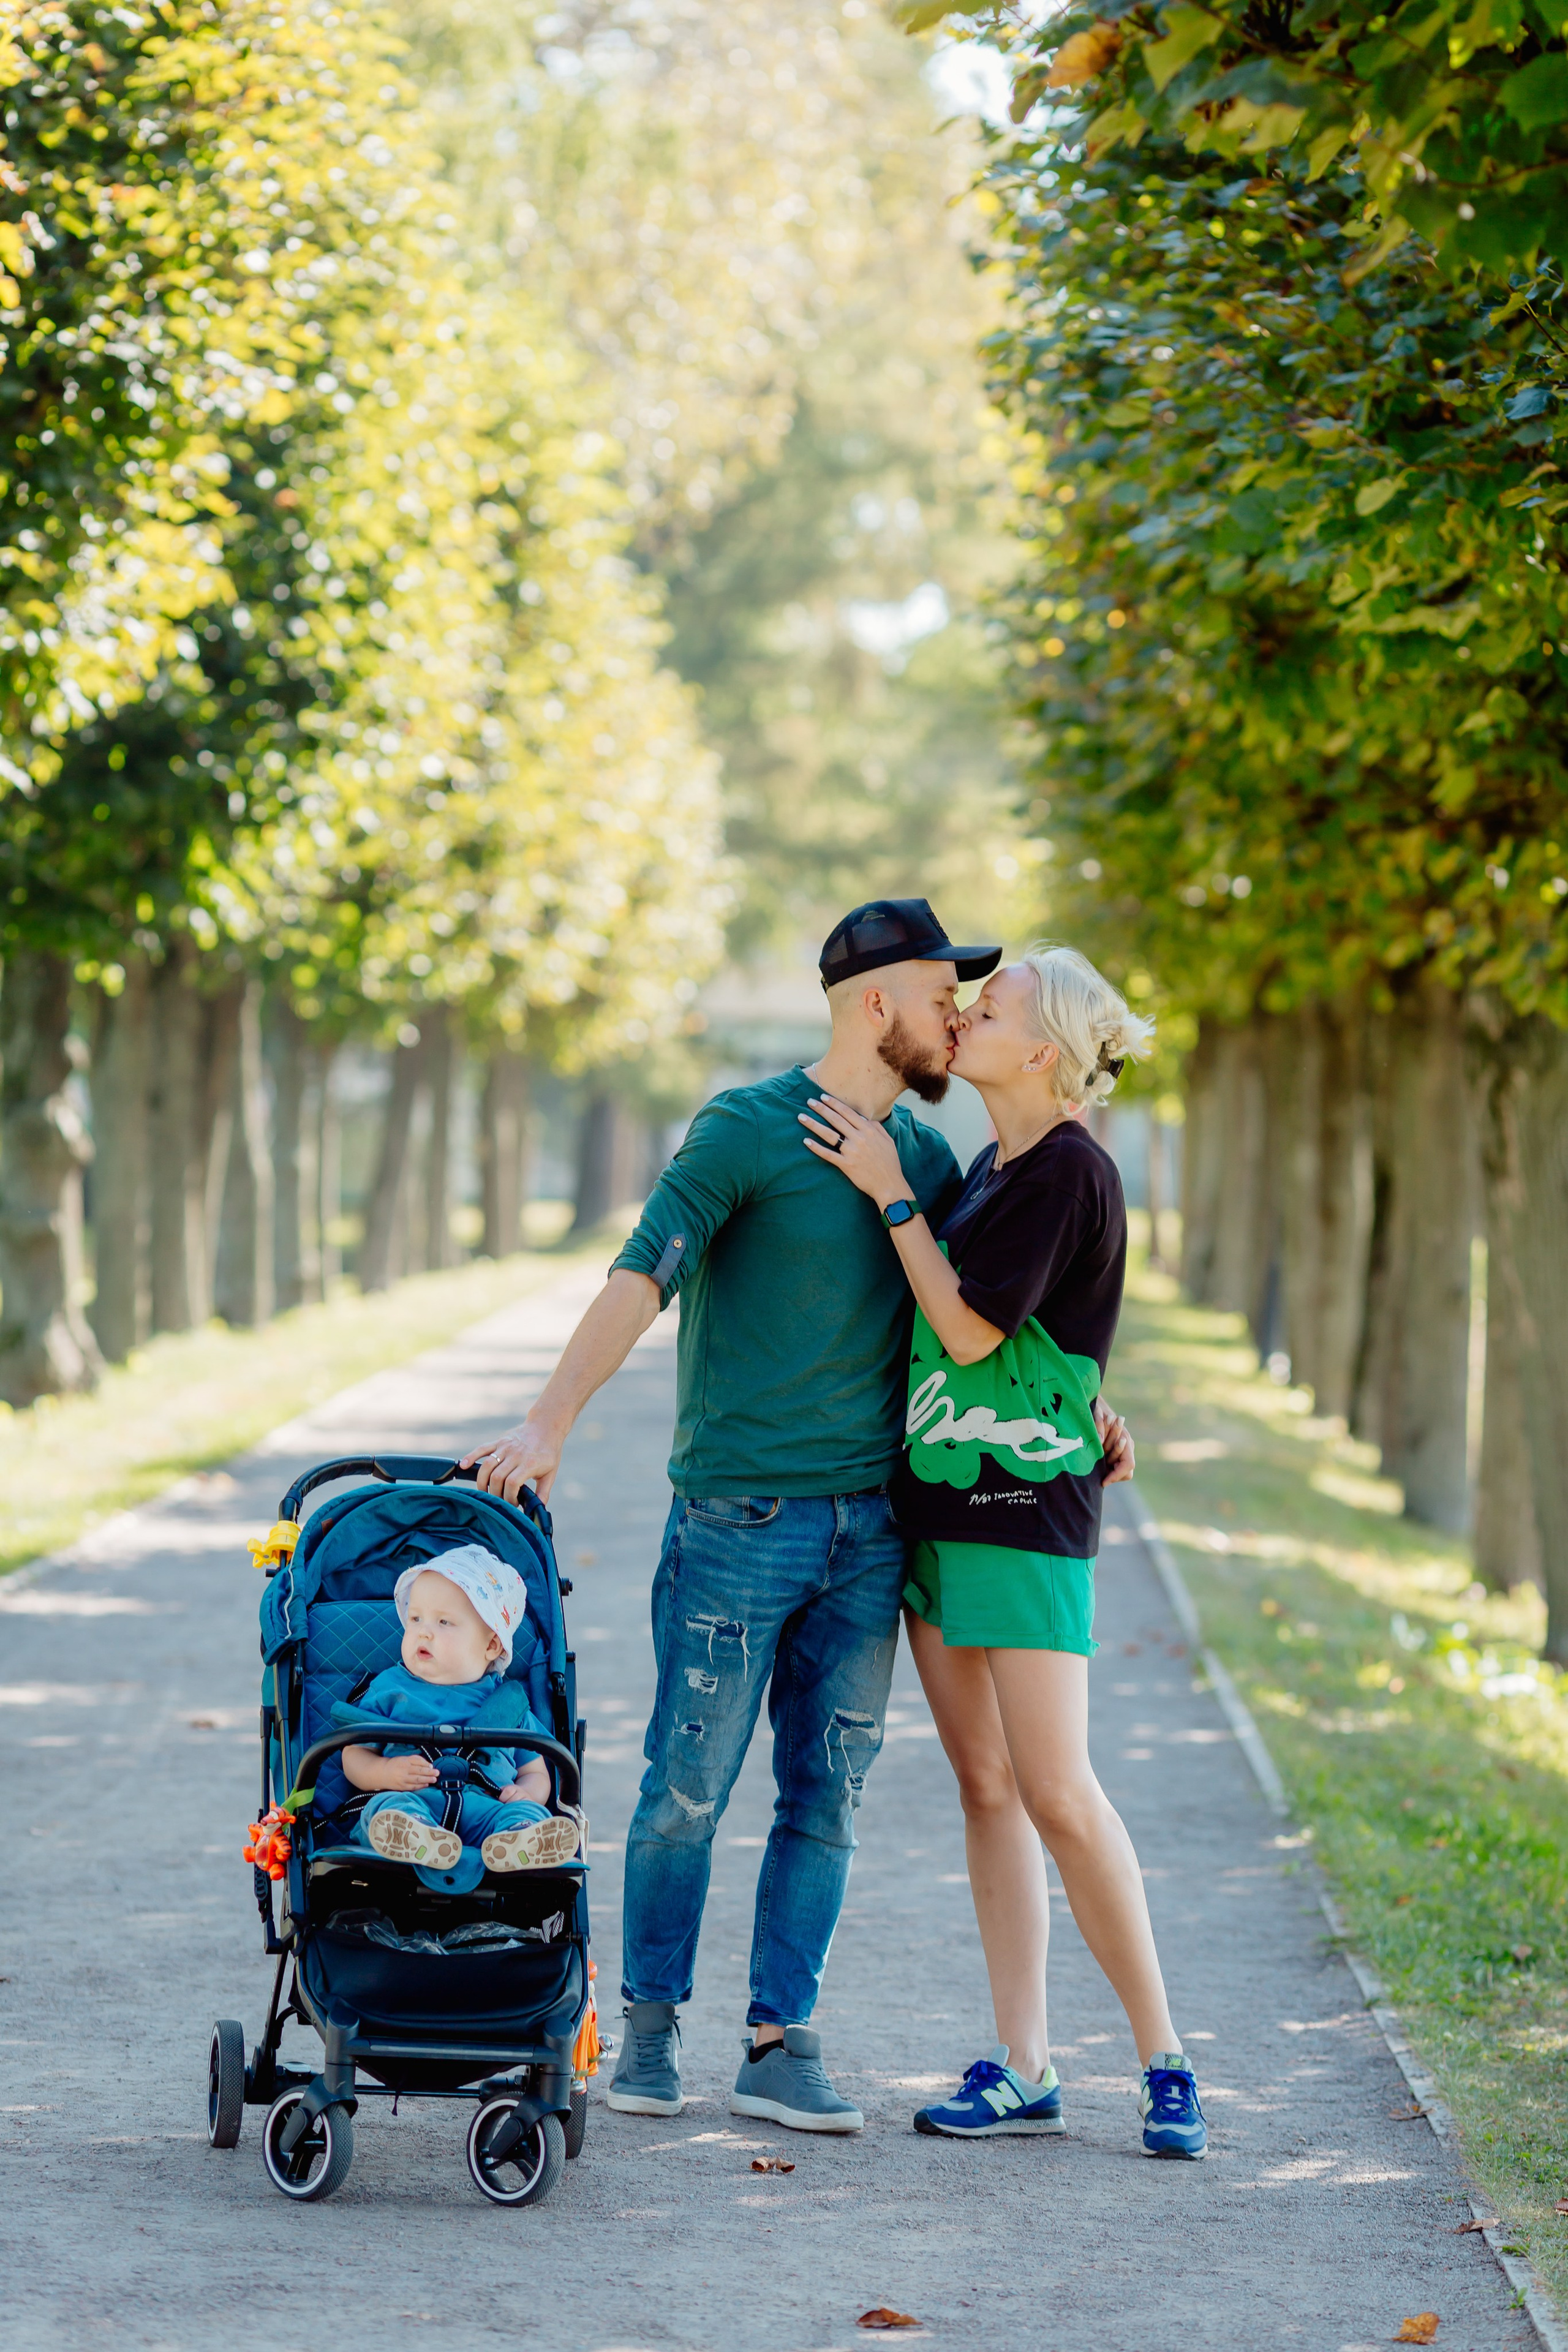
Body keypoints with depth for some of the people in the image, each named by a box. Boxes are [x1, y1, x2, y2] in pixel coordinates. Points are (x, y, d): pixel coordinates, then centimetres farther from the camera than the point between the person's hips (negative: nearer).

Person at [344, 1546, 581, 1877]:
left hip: (484, 1808, 1)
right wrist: (385, 1773, -5)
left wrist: (527, 1793, 0)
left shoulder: (509, 1703, 24)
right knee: (387, 1805, -35)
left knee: (528, 1812, -30)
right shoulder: (389, 1689, 24)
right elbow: (354, 1756, 19)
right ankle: (416, 1841, -68)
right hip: (412, 1801, -1)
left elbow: (536, 1773, 26)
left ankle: (517, 1842, -64)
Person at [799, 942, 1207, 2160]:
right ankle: (1023, 2067, 8)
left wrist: (891, 1193, -11)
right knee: (985, 1786, 6)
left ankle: (1164, 2058, -1)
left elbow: (972, 1331, -15)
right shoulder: (989, 1168, 14)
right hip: (940, 1502, 9)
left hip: (1025, 1510, -9)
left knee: (1057, 1795, -11)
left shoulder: (1068, 1170, -13)